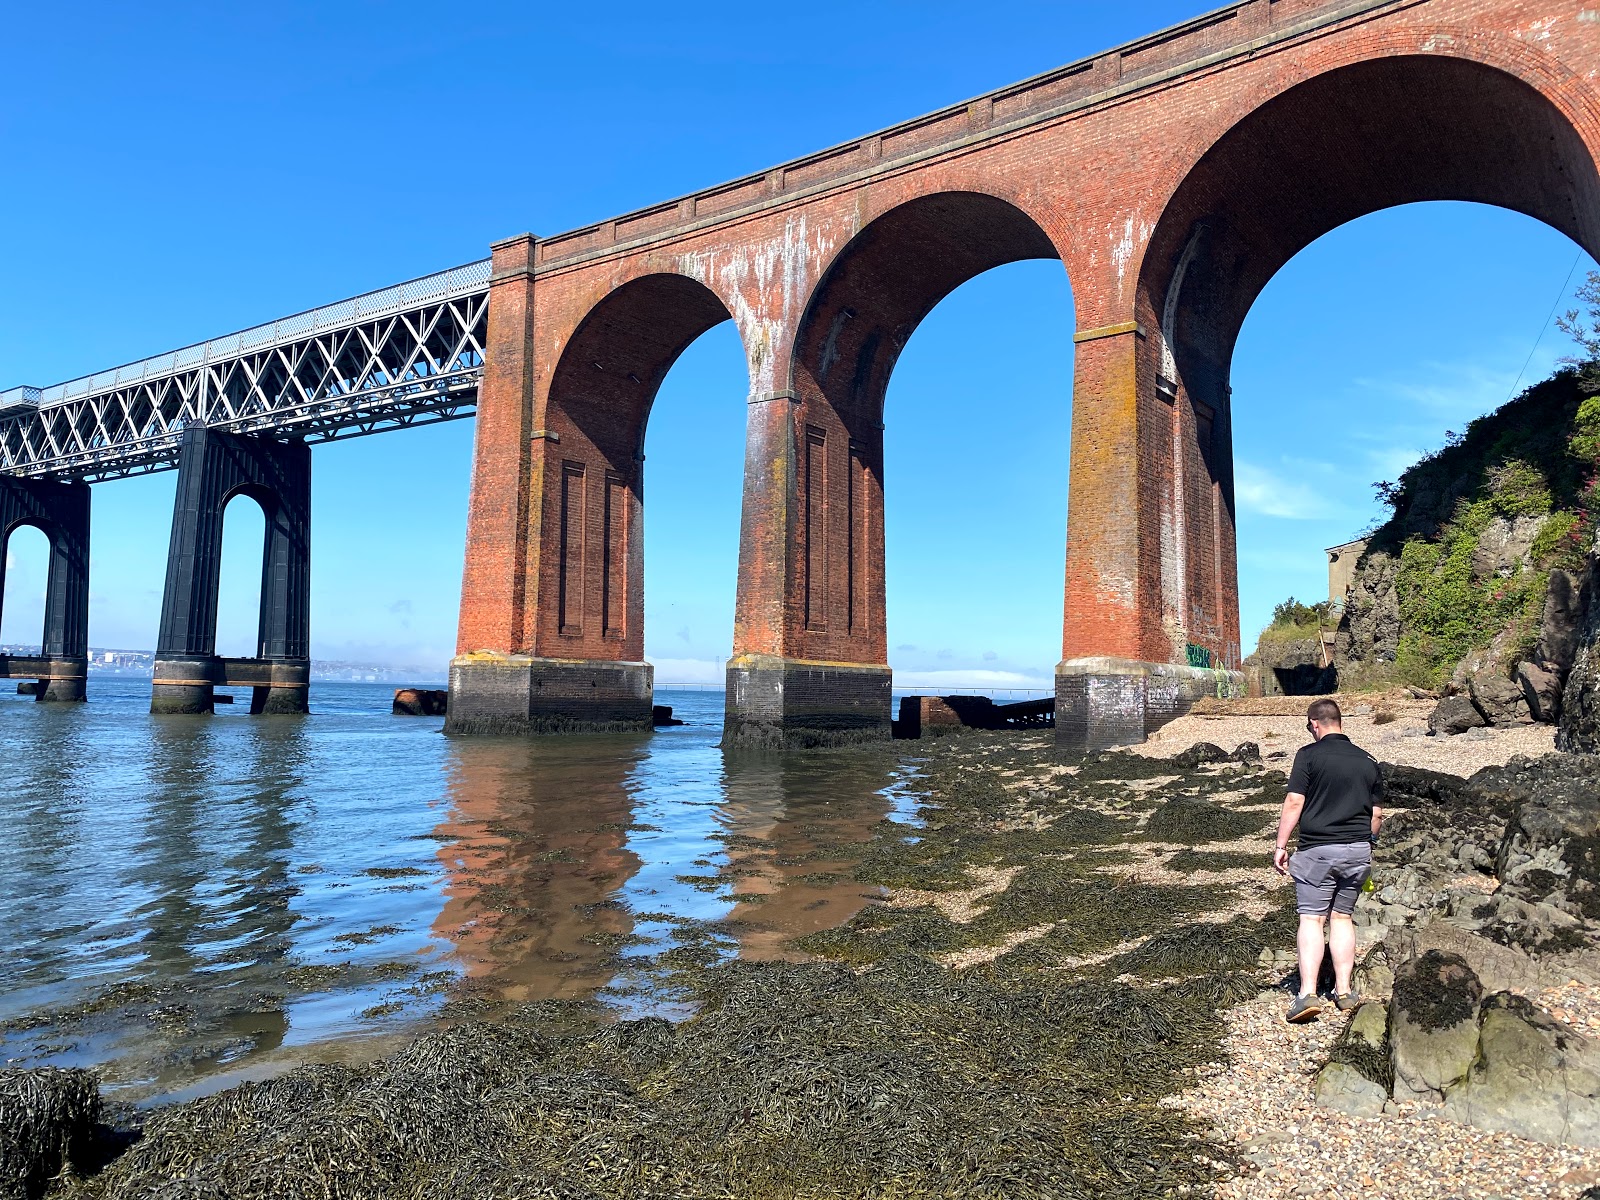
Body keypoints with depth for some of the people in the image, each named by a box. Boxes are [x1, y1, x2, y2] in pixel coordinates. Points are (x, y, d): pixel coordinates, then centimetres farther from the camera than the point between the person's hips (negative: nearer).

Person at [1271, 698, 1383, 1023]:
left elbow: (1294, 803, -11)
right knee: (1342, 917, 15)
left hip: (1317, 849, -5)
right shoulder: (1368, 761, 10)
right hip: (1358, 850, 5)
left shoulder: (1309, 755, -6)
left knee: (1311, 919, -3)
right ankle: (1344, 991, 16)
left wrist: (1280, 846, -6)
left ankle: (1308, 993, -11)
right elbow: (1377, 815, 12)